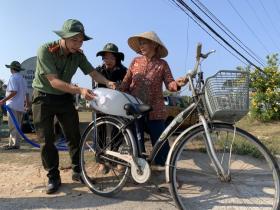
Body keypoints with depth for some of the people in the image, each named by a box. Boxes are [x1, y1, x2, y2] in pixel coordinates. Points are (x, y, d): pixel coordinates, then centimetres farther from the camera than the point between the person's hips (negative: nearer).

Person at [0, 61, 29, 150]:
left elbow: (14, 92, -20)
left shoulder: (13, 78, -8)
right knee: (17, 126, 12)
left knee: (13, 126, -6)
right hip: (21, 106, 9)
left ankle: (14, 144, -6)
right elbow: (26, 93, 19)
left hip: (13, 105, -8)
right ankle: (12, 143, 20)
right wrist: (27, 102, 30)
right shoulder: (23, 79, 17)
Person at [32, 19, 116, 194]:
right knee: (47, 140, -2)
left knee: (74, 136, 2)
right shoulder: (45, 50, -23)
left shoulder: (78, 55, -8)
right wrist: (80, 90, -41)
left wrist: (108, 82, -27)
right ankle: (53, 177, 12)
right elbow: (54, 81, -29)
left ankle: (77, 171, 17)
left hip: (64, 97, 4)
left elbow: (93, 72, -6)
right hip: (44, 97, -3)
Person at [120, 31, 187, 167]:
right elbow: (126, 82, 9)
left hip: (155, 111, -2)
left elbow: (169, 84, -5)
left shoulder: (162, 64, 2)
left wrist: (177, 83, -27)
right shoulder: (135, 62, 9)